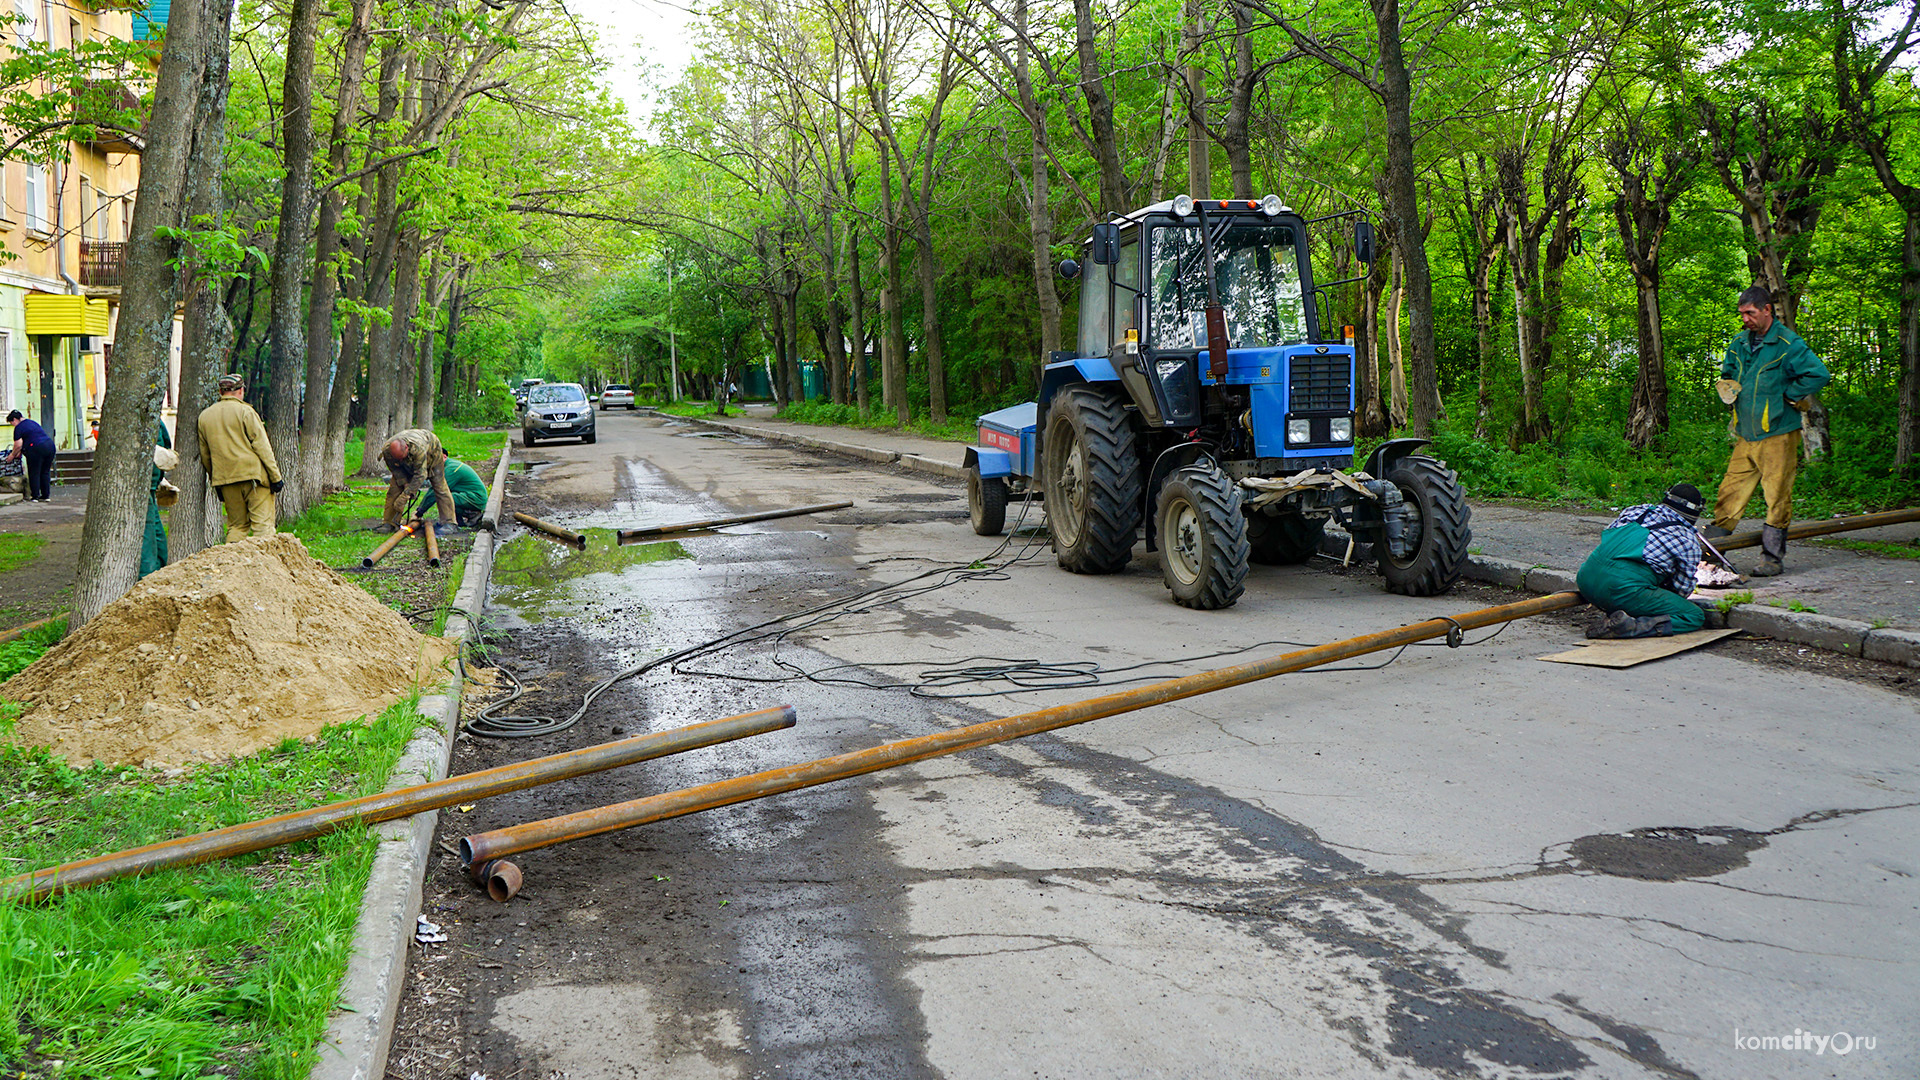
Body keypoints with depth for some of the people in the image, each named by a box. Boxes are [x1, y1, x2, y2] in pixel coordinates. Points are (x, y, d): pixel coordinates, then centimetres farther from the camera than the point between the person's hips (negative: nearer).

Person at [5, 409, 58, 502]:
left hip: (37, 449, -8)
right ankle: (46, 495, 16)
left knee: (34, 474, 3)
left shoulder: (19, 427, -1)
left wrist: (12, 455, 11)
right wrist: (20, 452, 34)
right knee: (45, 472, 14)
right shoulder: (32, 422, 25)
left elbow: (18, 445, -5)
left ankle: (35, 496, 5)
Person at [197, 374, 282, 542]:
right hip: (253, 475, -5)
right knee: (263, 524, -4)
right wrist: (275, 476, -7)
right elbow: (261, 446, -9)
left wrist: (216, 482, 23)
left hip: (224, 478, 5)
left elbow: (204, 454, 17)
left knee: (236, 525, 13)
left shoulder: (204, 416, 12)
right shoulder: (245, 411, -5)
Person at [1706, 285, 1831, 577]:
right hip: (1745, 436, 6)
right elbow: (1728, 373, 32)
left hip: (1778, 435, -6)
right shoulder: (1739, 344, 12)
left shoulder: (1787, 344, -9)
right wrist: (1728, 386, 11)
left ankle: (1773, 558, 6)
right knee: (1729, 493, 5)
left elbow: (1819, 374, -17)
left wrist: (1786, 396, -10)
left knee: (1777, 498, -1)